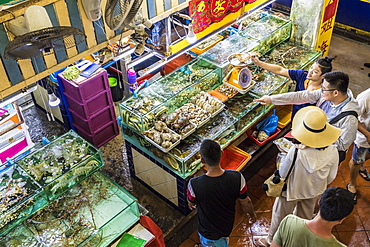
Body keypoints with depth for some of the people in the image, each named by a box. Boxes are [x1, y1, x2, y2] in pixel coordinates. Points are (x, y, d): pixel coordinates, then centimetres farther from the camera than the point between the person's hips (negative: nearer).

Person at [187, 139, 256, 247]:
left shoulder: (194, 184, -36)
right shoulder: (237, 178, -31)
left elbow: (191, 203, -11)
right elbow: (245, 203, -13)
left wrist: (191, 205, 15)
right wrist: (252, 214, 11)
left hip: (208, 233, -3)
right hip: (227, 226, 4)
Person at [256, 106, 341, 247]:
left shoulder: (296, 151, -38)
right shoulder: (332, 152, -27)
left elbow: (282, 174, -21)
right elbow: (330, 178, -10)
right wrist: (319, 185, 11)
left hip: (292, 190, -3)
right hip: (314, 191, 4)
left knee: (280, 215, 23)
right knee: (305, 216, 31)